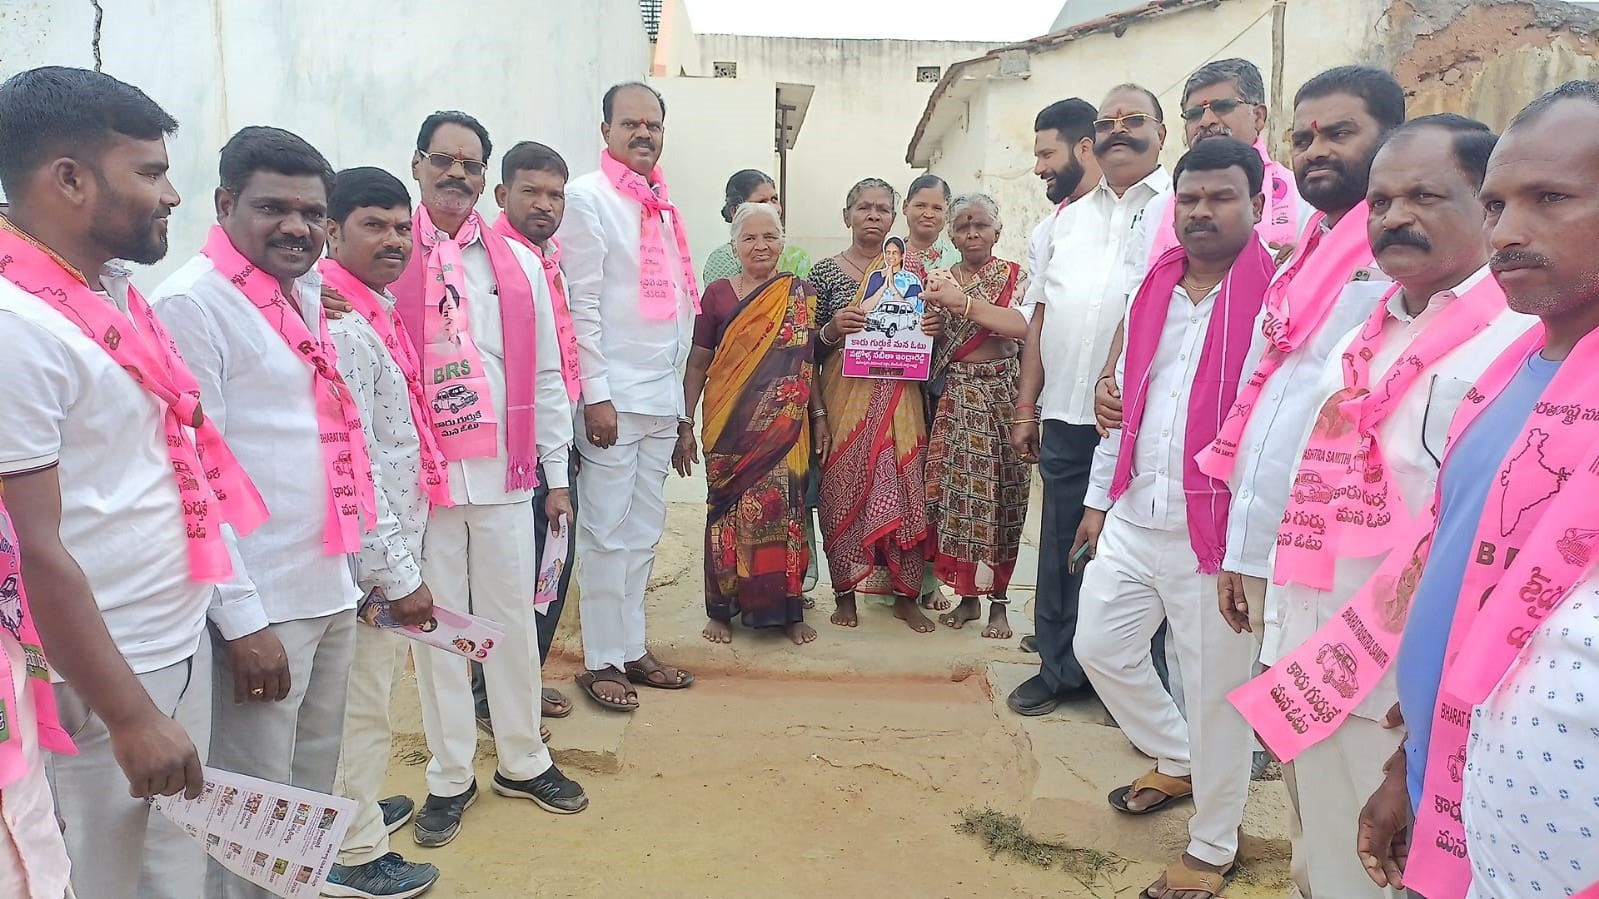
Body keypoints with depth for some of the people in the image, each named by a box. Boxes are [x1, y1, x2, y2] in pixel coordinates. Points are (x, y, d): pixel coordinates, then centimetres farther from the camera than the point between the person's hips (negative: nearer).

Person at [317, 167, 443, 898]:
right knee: (361, 705, 6)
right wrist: (399, 574, -20)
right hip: (368, 558, -9)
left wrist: (402, 557, 13)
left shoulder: (373, 312, 8)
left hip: (386, 545, 9)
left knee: (365, 695, 24)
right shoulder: (342, 326, -22)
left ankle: (354, 809, 43)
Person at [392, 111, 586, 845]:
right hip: (421, 473, -2)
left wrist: (556, 474, 8)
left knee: (513, 616, 10)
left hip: (503, 473, 2)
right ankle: (450, 778, 21)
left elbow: (545, 376, 9)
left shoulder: (518, 264, 8)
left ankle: (523, 761, 26)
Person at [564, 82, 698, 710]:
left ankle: (631, 648, 23)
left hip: (662, 396, 7)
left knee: (644, 532, 12)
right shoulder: (588, 197, -4)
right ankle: (600, 661, 10)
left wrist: (680, 390, 14)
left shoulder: (664, 206, 16)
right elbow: (583, 303, -11)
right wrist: (596, 394, -15)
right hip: (614, 394, -7)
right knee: (607, 533, -1)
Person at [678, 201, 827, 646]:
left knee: (784, 509, 2)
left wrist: (820, 417, 4)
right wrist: (684, 425, 0)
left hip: (785, 424, 1)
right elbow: (698, 363, 3)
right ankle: (721, 609, 17)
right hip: (730, 425, -1)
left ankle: (788, 608, 17)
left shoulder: (801, 295, 6)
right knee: (728, 511, 3)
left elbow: (809, 363, 10)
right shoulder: (717, 294, 2)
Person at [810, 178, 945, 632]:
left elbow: (924, 334, 17)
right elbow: (809, 345, 3)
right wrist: (832, 330, -17)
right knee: (844, 487, 0)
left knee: (904, 486, 0)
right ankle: (846, 591, 13)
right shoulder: (826, 271, 4)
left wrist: (936, 326, -5)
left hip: (898, 394, 2)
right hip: (844, 393, -1)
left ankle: (906, 594, 12)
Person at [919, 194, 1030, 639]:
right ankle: (968, 595, 14)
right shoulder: (940, 281, 10)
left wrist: (962, 303, -22)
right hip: (955, 399, 2)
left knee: (1001, 494, 0)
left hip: (1002, 395, -2)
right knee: (957, 491, -1)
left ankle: (998, 601, 11)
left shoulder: (1014, 277, 3)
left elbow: (1022, 325, -16)